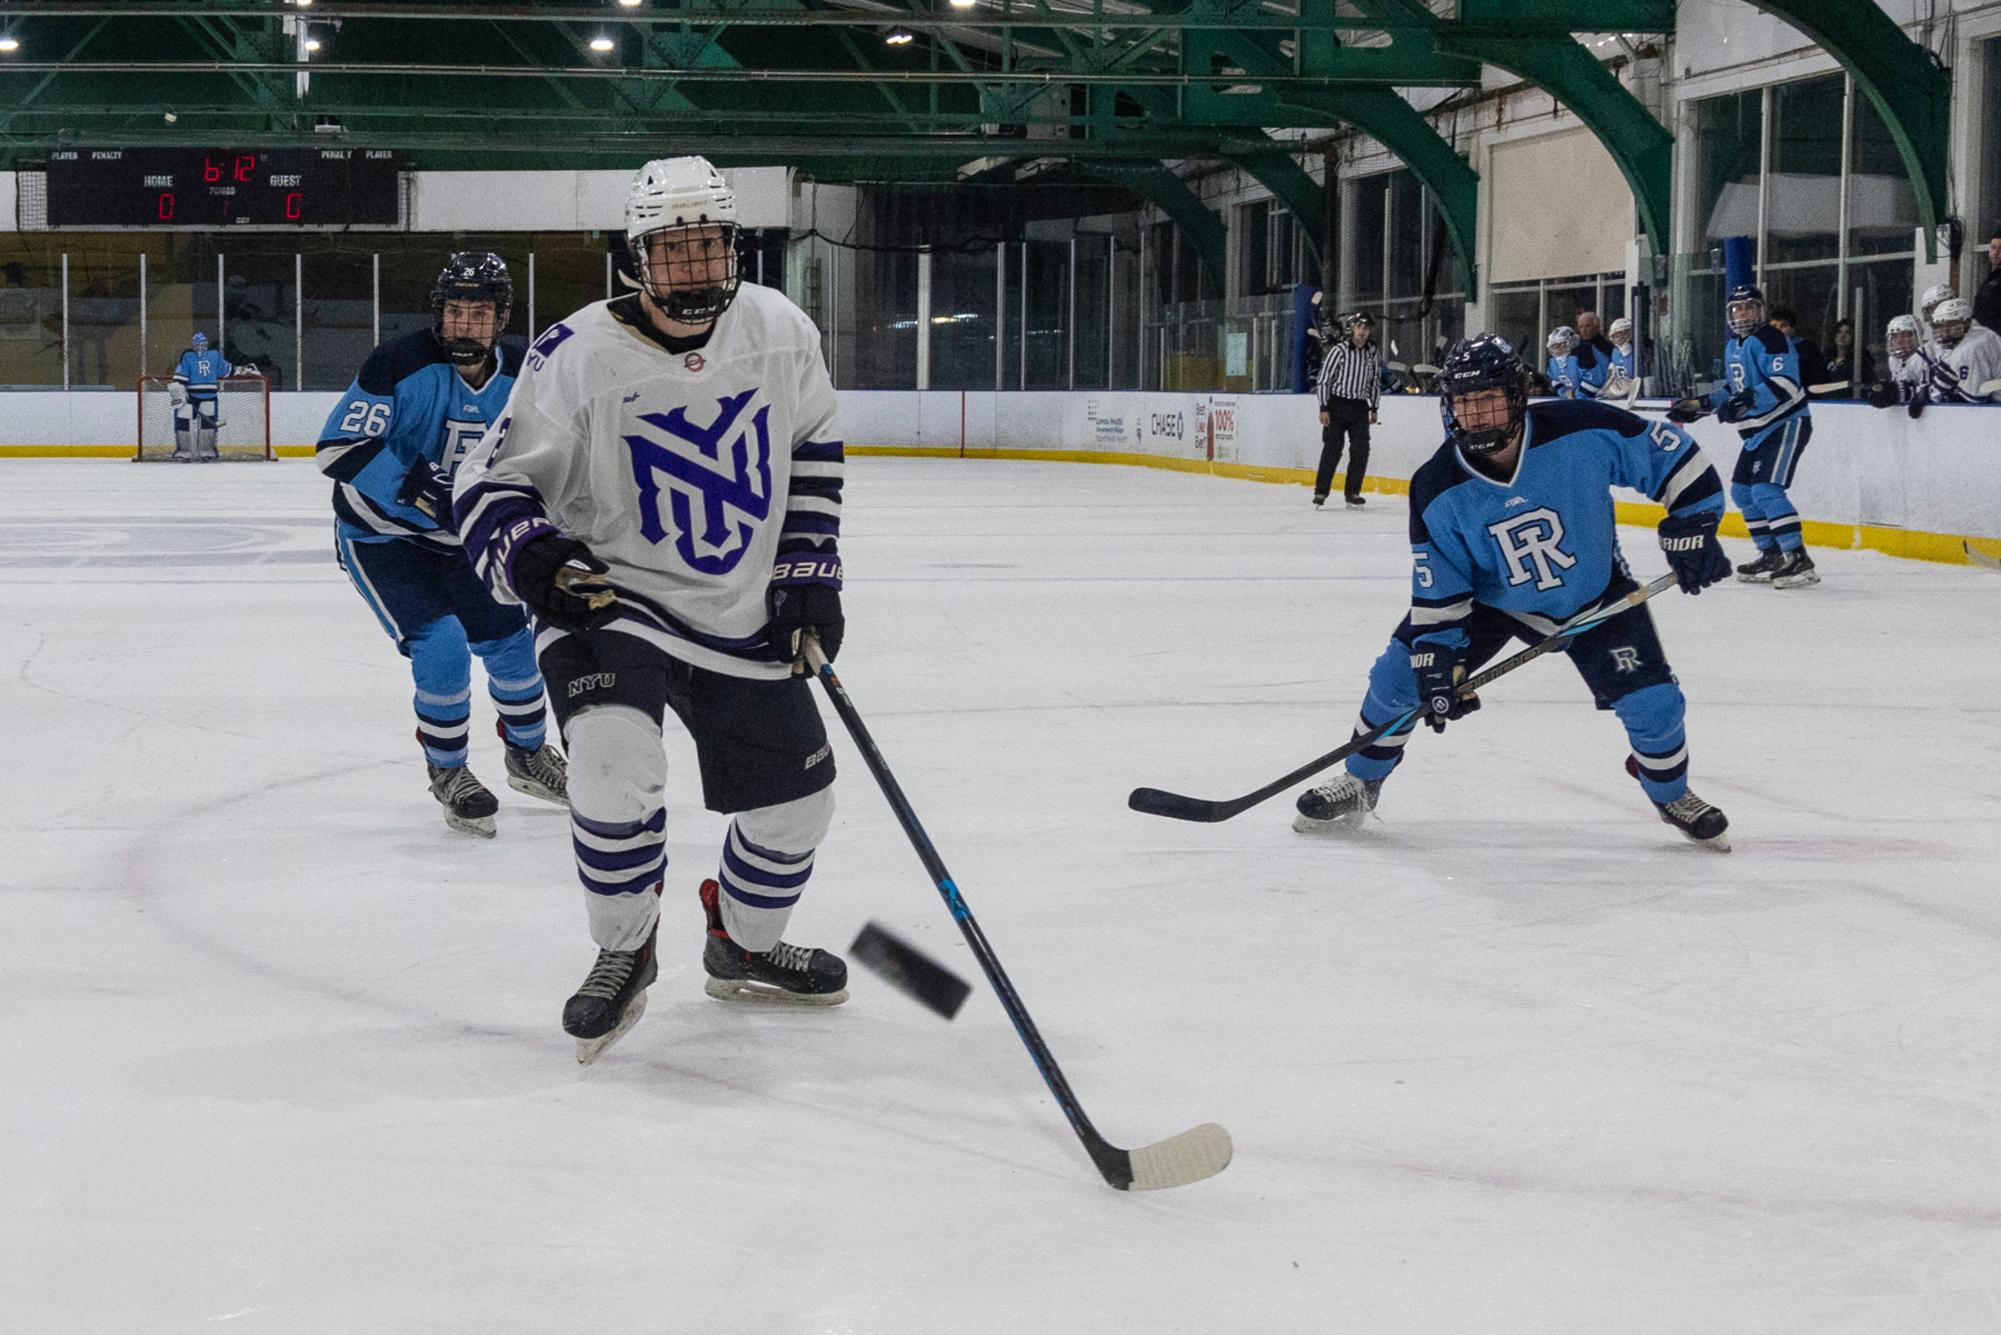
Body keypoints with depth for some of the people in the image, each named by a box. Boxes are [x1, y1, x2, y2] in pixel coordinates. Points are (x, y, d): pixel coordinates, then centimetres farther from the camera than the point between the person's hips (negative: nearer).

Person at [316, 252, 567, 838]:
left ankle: (529, 757, 36)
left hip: (457, 541, 6)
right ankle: (448, 774, 2)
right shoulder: (402, 364, -24)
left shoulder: (517, 379, -6)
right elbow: (339, 448, -29)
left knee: (510, 642, 9)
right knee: (441, 646, -20)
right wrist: (418, 492, -36)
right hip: (378, 534, -6)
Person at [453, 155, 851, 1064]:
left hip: (743, 616, 5)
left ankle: (745, 947, 39)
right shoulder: (579, 357, -17)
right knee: (615, 758, -30)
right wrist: (531, 554, -28)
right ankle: (625, 954, -5)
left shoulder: (780, 331, -4)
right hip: (610, 596, -5)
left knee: (796, 800, 10)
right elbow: (490, 484, -9)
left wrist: (810, 571, 6)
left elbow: (811, 448, 13)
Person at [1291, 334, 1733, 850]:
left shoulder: (1584, 432, -30)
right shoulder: (1437, 491, -24)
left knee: (1651, 701, -9)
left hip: (1595, 593, -1)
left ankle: (1672, 796, 23)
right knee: (1400, 674, -6)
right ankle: (1360, 786, 19)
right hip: (1487, 597, 1)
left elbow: (1673, 454, -17)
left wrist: (1693, 529, -21)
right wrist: (1438, 664, -21)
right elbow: (1438, 592, -16)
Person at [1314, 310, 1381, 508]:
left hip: (1359, 407, 4)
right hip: (1337, 404, -4)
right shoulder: (1339, 350, -10)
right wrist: (1324, 408, -12)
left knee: (1361, 450, -1)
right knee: (1332, 449, -5)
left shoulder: (1373, 354, 4)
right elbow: (1324, 378, -9)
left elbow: (1375, 382, 14)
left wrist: (1374, 408, 12)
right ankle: (1320, 491, 2)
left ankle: (1352, 492, 8)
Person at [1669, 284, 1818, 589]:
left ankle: (1799, 560, -24)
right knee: (1742, 491, 12)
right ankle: (1771, 555, 20)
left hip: (1787, 423, -10)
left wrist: (1749, 399, -37)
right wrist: (1698, 405, 16)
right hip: (1757, 429, 10)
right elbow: (1732, 389, 26)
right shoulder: (1733, 346, 15)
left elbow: (1786, 383, -27)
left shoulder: (1770, 339, -15)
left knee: (1766, 490, -21)